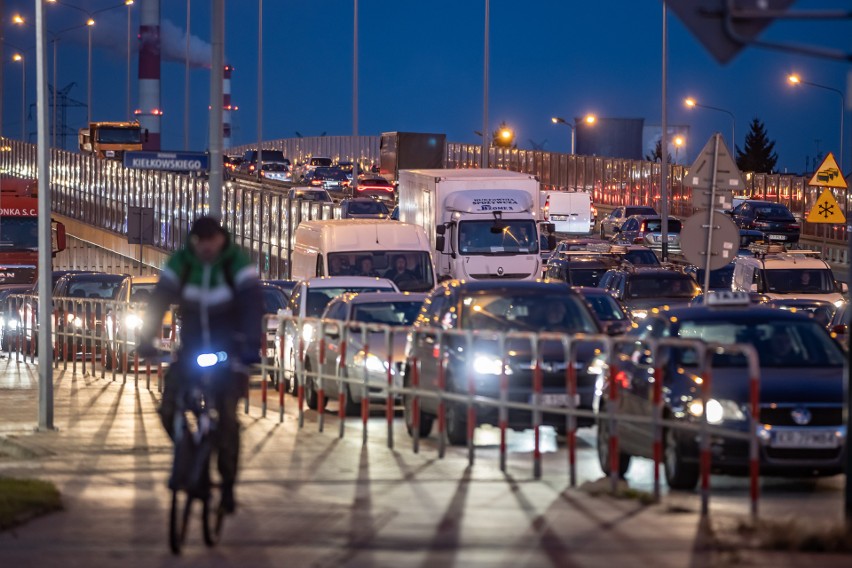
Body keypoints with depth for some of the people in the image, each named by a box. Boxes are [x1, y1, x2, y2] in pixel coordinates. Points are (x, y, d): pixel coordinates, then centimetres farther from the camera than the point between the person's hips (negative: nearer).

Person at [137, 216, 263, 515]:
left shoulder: (236, 263, -13)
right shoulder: (181, 262, -6)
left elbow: (252, 302, -22)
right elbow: (160, 299, -11)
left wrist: (252, 343, -36)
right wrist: (146, 338, -23)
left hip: (229, 349, -3)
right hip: (191, 348, 3)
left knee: (227, 416, -14)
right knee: (169, 411, -13)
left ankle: (228, 484, 0)